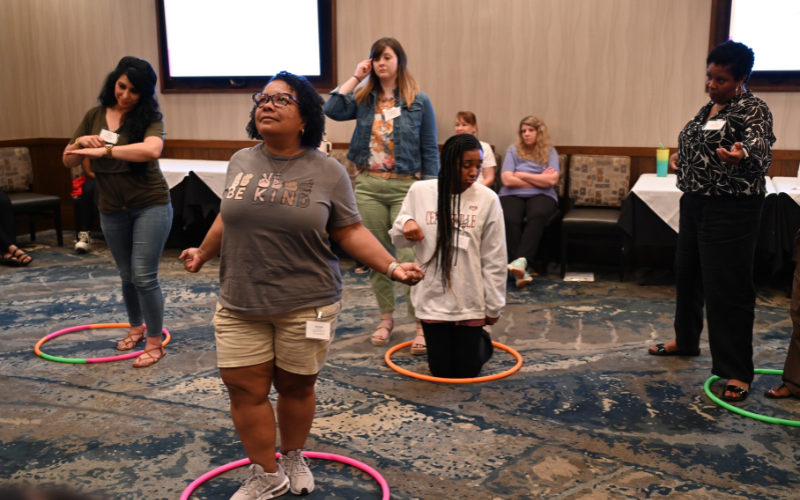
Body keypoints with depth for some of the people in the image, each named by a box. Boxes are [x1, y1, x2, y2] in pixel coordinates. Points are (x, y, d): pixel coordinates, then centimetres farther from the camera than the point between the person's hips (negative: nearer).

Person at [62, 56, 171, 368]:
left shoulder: (150, 117, -11)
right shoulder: (95, 116, 3)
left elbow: (152, 149, -33)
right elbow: (69, 161, 4)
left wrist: (104, 150, -32)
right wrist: (80, 143, -17)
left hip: (150, 205, -5)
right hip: (112, 210, 5)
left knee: (144, 275, -6)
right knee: (127, 275, 17)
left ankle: (155, 342, 7)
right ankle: (136, 327, 38)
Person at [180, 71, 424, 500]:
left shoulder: (328, 172, -6)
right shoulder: (240, 162, 6)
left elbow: (350, 232, -5)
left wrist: (392, 266, -15)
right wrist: (203, 253, 28)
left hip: (305, 306, -3)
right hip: (240, 304, 3)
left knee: (296, 386, 11)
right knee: (245, 390, 4)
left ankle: (293, 459, 37)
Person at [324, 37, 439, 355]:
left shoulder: (419, 102, 0)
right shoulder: (364, 99, 7)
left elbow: (430, 151, 0)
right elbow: (333, 110, -11)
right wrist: (356, 77, -4)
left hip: (406, 187, -4)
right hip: (368, 185, 4)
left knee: (408, 258, -9)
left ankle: (422, 325, 1)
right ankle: (386, 318, 26)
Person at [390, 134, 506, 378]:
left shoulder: (487, 199, -9)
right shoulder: (420, 191, -6)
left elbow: (494, 258, -3)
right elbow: (399, 240, 6)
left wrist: (493, 305, 2)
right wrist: (405, 223, -18)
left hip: (470, 300, -1)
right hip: (432, 296, 1)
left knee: (467, 371, 10)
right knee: (442, 370, 10)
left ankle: (482, 340, 41)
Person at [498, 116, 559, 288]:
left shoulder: (550, 152, 11)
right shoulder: (514, 150, 11)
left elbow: (552, 180, -6)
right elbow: (507, 180, -3)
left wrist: (521, 174, -1)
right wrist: (539, 180, 0)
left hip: (541, 195, 0)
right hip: (513, 195, 0)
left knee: (537, 216, -37)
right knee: (510, 220, -34)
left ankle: (521, 260, -51)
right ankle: (520, 271, -40)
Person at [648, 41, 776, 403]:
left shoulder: (752, 110, -13)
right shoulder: (709, 108, 13)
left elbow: (761, 152, -29)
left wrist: (742, 156, -49)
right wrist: (682, 160, 12)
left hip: (730, 209, -9)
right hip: (696, 203, 9)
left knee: (728, 287, -7)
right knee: (687, 274, 19)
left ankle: (737, 373, 1)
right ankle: (686, 340, 39)